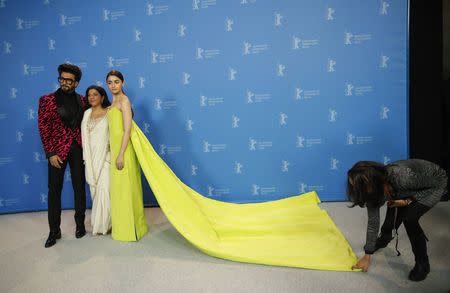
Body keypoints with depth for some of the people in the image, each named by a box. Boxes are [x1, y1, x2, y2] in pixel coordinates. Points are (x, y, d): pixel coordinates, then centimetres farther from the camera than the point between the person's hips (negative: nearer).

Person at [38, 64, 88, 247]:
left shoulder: (82, 100, 6)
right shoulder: (47, 100, -1)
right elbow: (43, 128, -4)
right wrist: (50, 153, -10)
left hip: (78, 149, 2)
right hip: (57, 150, -2)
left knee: (79, 187, 10)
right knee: (54, 190, 3)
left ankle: (80, 224, 26)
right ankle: (54, 231, 16)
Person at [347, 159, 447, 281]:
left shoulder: (400, 176, -42)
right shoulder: (374, 191, -21)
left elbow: (436, 184, -23)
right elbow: (373, 223, -11)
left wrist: (408, 201, -28)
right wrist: (367, 256, -6)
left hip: (435, 182, -5)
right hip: (413, 187, 5)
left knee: (409, 218, -22)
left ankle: (423, 265, -2)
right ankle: (384, 239, 39)